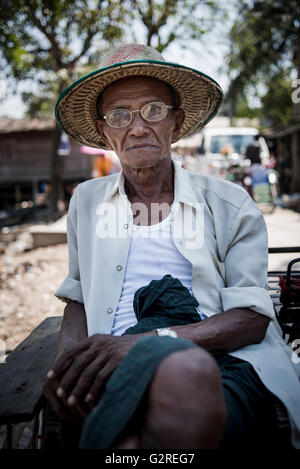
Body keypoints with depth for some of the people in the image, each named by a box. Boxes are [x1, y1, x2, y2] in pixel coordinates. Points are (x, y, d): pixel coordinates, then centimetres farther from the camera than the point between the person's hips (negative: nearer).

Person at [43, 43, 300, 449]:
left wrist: (147, 341, -16)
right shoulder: (87, 201, 19)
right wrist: (67, 360, -1)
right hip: (120, 370, 1)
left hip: (222, 364, 0)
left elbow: (253, 318, 0)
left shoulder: (229, 205, 9)